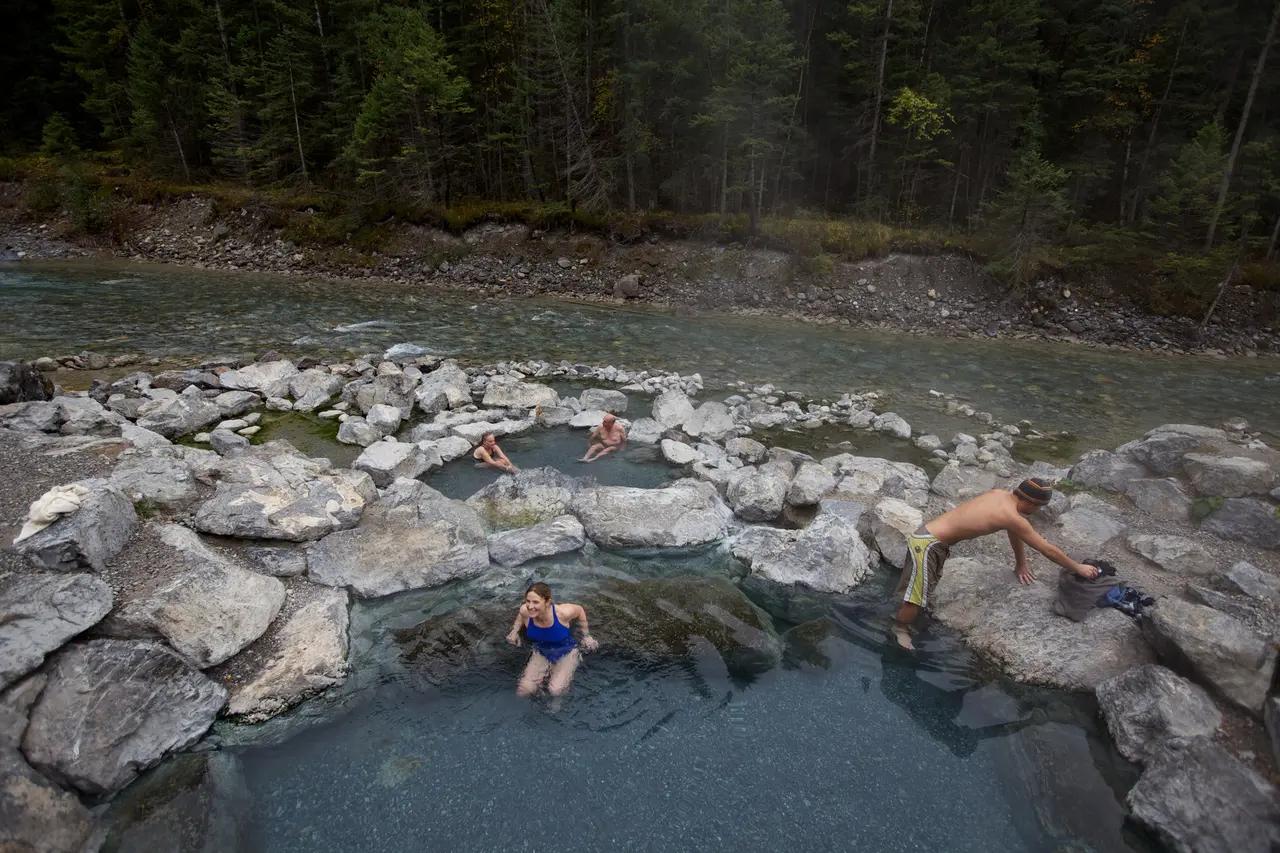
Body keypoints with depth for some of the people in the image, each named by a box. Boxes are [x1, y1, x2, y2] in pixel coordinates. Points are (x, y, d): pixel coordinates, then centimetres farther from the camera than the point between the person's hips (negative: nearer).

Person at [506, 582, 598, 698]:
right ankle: (547, 673, 15)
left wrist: (586, 636, -2)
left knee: (556, 691, -22)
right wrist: (514, 631, -9)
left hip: (566, 653, -3)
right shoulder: (525, 611, -25)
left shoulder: (562, 612, -34)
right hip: (541, 653, 3)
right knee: (522, 691, -12)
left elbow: (579, 610, -10)